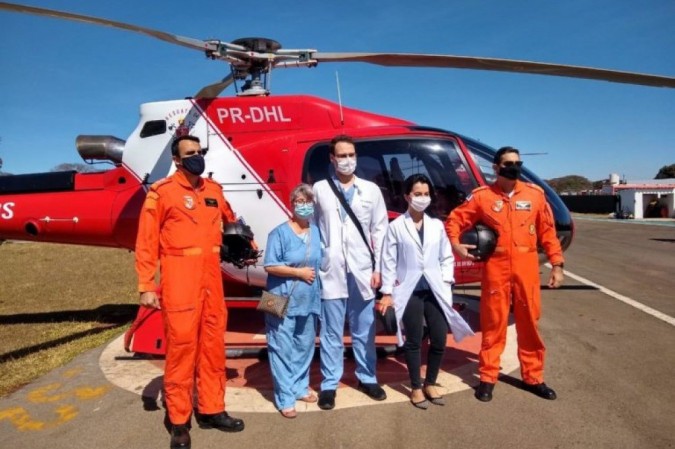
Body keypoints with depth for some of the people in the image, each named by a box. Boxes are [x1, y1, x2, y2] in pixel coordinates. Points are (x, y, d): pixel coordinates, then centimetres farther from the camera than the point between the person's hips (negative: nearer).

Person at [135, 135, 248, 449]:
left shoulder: (214, 190, 11)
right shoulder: (161, 191, -5)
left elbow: (230, 222, 27)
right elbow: (146, 242, -7)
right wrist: (146, 287, -11)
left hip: (211, 280, 6)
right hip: (180, 281, -6)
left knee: (213, 345, 13)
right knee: (181, 346, 1)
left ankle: (212, 410, 28)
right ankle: (179, 421, 16)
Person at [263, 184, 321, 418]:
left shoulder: (316, 232, 8)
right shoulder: (280, 233, -10)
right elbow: (270, 266, -13)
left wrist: (314, 275, 2)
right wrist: (299, 272, -15)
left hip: (309, 300, 6)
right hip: (284, 301, -6)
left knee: (305, 346, 16)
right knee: (283, 349, -1)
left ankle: (300, 387, 32)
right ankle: (285, 399, 9)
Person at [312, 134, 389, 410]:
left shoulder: (371, 190, 7)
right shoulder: (319, 189, 4)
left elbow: (379, 230, 6)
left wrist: (378, 268, 1)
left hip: (362, 271, 2)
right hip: (330, 271, -1)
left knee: (364, 330, 12)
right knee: (331, 332, 7)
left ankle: (367, 378, 28)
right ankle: (329, 384, 19)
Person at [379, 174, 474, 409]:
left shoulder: (437, 225, 9)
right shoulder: (396, 226, -2)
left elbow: (447, 257, 12)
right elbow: (389, 261, -3)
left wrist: (446, 282, 1)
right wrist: (387, 293, -5)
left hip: (435, 291, 3)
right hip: (410, 292, -3)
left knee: (439, 340, 5)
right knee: (413, 341, 5)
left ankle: (430, 384, 26)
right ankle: (416, 388, 22)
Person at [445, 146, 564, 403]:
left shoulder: (535, 194, 5)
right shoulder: (482, 196, -1)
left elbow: (547, 231, 7)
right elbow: (455, 220, 4)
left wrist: (557, 265, 4)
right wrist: (455, 245, -12)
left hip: (526, 269, 2)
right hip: (496, 268, -2)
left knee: (529, 323, 10)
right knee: (493, 323, 5)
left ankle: (533, 377, 26)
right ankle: (488, 377, 18)